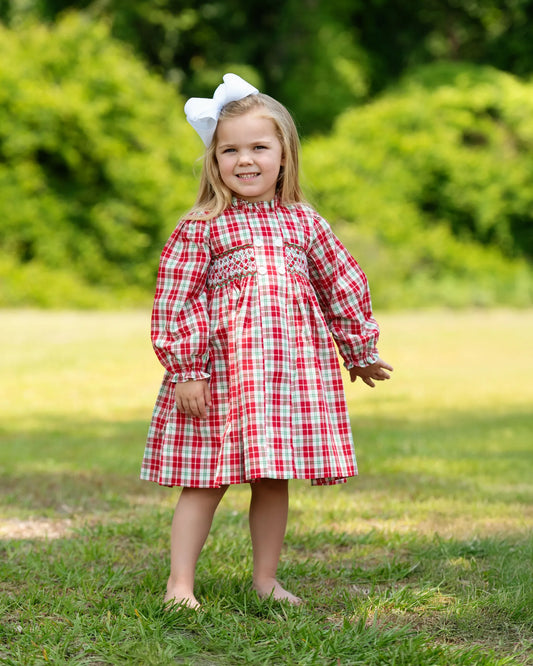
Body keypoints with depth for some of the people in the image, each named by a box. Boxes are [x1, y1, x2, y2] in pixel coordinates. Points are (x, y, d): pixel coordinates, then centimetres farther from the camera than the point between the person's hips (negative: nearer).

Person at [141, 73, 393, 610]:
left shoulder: (304, 223, 8)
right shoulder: (199, 230, -4)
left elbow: (344, 284, 17)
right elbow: (173, 302, -5)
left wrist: (361, 352, 21)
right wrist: (185, 369, -11)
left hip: (292, 371, 4)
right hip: (220, 374, -3)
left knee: (274, 479, 10)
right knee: (207, 481, 0)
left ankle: (266, 579, 22)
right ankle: (180, 583, 7)